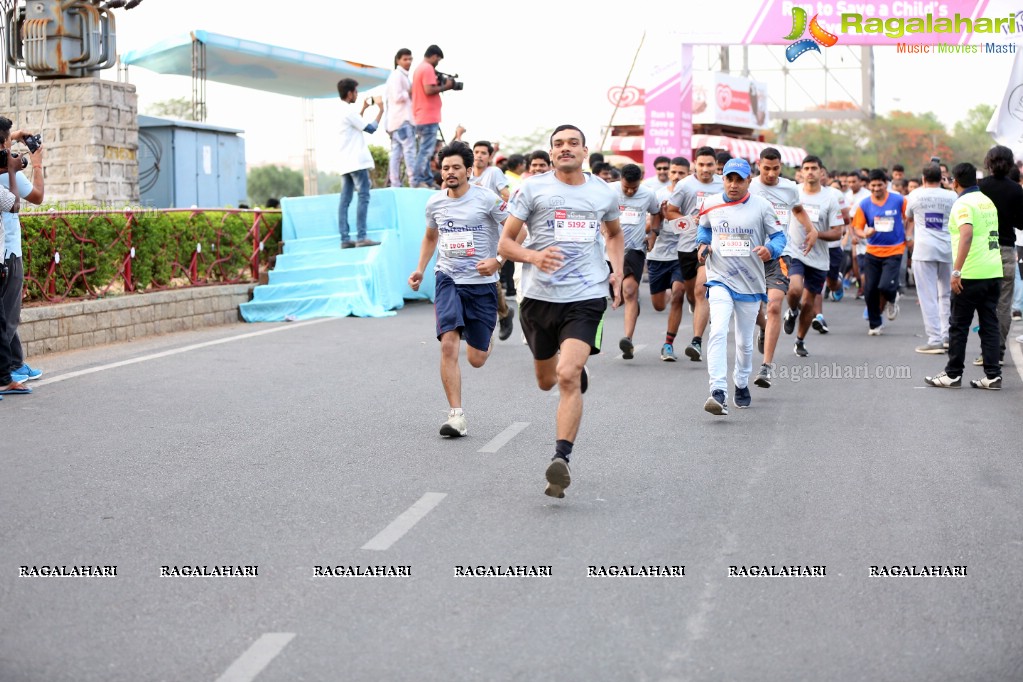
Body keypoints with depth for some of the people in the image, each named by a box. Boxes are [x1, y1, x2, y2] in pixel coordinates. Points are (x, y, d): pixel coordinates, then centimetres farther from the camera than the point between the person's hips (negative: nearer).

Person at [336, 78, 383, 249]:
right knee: (363, 197, -10)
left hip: (346, 162, 9)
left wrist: (363, 110, 28)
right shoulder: (349, 111, -12)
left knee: (345, 200, 3)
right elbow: (370, 128, -9)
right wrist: (380, 110, 0)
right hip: (357, 161, -9)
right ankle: (361, 237, -16)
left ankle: (344, 239, 0)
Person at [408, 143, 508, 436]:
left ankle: (485, 338, 42)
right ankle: (456, 416, -14)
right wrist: (420, 269, 13)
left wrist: (497, 261, -17)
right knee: (448, 344, -18)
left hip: (482, 282, -2)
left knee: (476, 359, 3)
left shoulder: (487, 199, -9)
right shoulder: (435, 202, 4)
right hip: (448, 279, 2)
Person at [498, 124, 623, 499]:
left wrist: (617, 272, 12)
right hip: (540, 295, 1)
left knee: (568, 377, -19)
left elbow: (615, 233, 29)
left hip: (587, 296, -1)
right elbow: (505, 243, -1)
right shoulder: (533, 188, 0)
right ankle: (578, 371, 55)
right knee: (546, 380, 17)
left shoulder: (604, 193, 8)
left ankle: (562, 460, -18)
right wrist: (534, 257, -21)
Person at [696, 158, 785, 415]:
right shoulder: (711, 204, 2)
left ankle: (742, 385, 39)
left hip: (750, 284, 1)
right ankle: (718, 393, -28)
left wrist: (770, 249, -21)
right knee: (718, 332, -22)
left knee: (745, 342, 13)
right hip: (720, 280, 0)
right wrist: (703, 245, 1)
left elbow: (779, 236, 0)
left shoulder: (761, 206, -4)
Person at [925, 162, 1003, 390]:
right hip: (994, 273, 7)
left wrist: (956, 271, -29)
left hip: (971, 275, -7)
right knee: (990, 325, 8)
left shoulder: (963, 204, -11)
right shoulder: (988, 201, 14)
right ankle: (993, 375, 6)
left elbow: (967, 235, -25)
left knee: (959, 326, 3)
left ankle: (953, 375, 8)